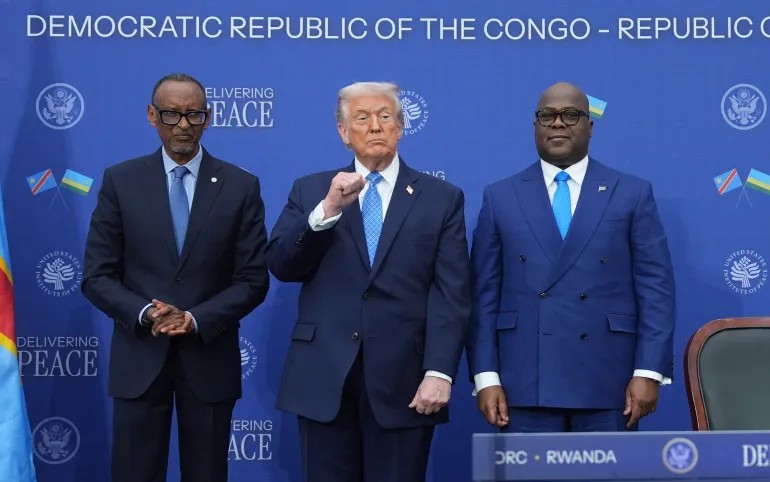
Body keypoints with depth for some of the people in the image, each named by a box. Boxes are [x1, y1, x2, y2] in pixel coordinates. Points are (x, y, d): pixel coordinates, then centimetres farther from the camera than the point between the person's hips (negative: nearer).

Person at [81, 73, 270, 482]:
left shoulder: (241, 186, 1)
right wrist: (145, 313, -17)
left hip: (209, 358, 0)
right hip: (138, 359, 0)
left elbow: (253, 280, -1)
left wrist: (196, 320, -15)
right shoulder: (120, 181, 1)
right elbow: (97, 276, 0)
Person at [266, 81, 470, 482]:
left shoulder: (442, 198, 5)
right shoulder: (310, 191, 9)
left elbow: (452, 295, -2)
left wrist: (439, 371, -12)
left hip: (403, 379, -1)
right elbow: (280, 266, -3)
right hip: (324, 376, 1)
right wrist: (327, 209, -16)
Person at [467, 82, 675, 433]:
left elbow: (655, 288, 2)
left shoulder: (632, 194, 6)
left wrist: (648, 371, -7)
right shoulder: (500, 197, 8)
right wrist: (485, 376, -2)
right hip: (525, 383, 1)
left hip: (608, 383, 0)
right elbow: (484, 295, 5)